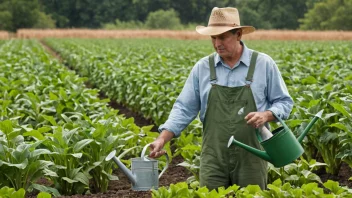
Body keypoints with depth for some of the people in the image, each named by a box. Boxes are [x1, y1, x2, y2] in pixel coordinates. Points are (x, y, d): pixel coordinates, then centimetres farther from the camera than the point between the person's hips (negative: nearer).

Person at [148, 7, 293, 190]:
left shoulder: (263, 64, -1)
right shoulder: (202, 67, 4)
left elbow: (284, 102, 4)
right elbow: (184, 109, 4)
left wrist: (266, 115, -17)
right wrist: (162, 139, -8)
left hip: (250, 158, -1)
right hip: (213, 158, 1)